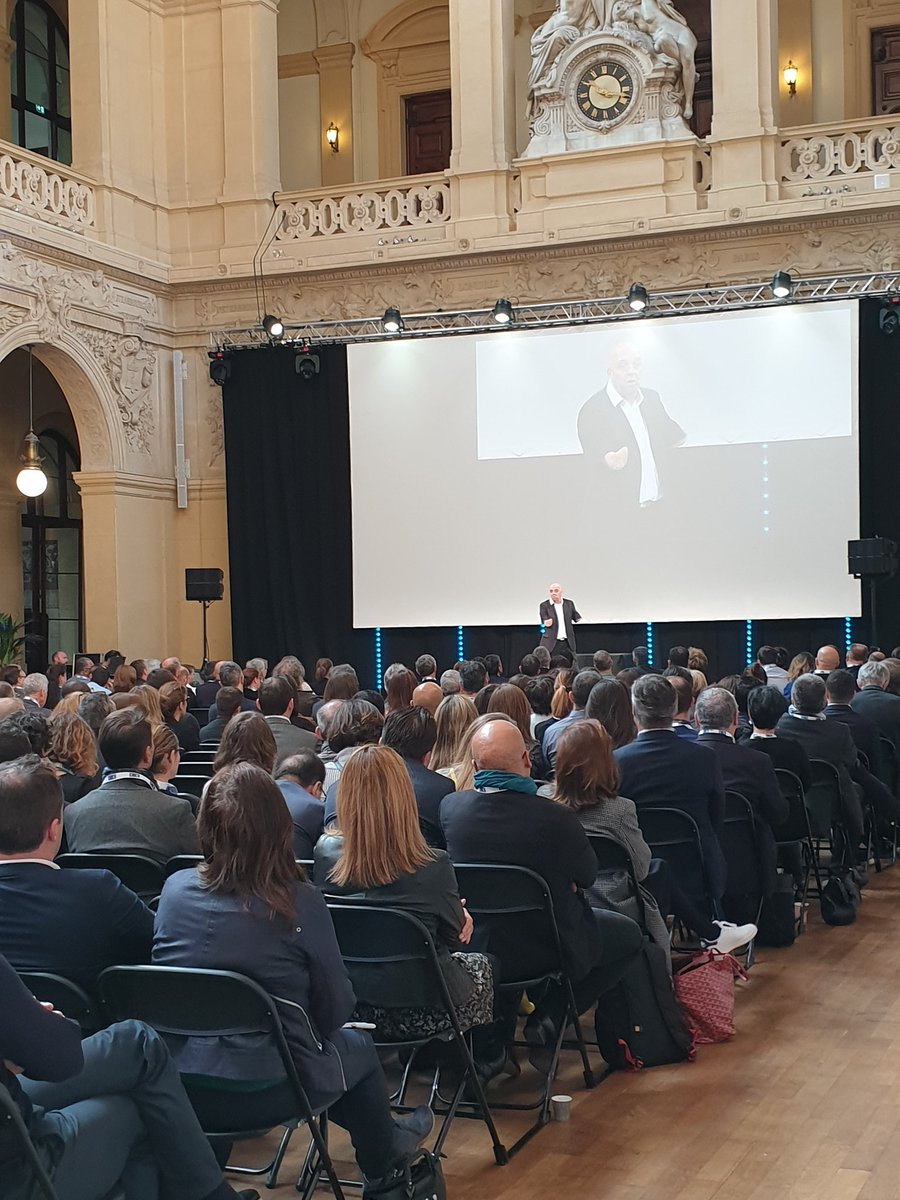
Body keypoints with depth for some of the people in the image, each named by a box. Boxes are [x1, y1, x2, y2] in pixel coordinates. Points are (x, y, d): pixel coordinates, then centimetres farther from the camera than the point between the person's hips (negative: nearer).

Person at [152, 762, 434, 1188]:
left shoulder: (175, 889, -8)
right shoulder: (299, 903, -18)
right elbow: (336, 1010, -8)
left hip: (181, 1079, 4)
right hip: (271, 1086, -4)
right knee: (358, 1047, 28)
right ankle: (382, 1161, 53)